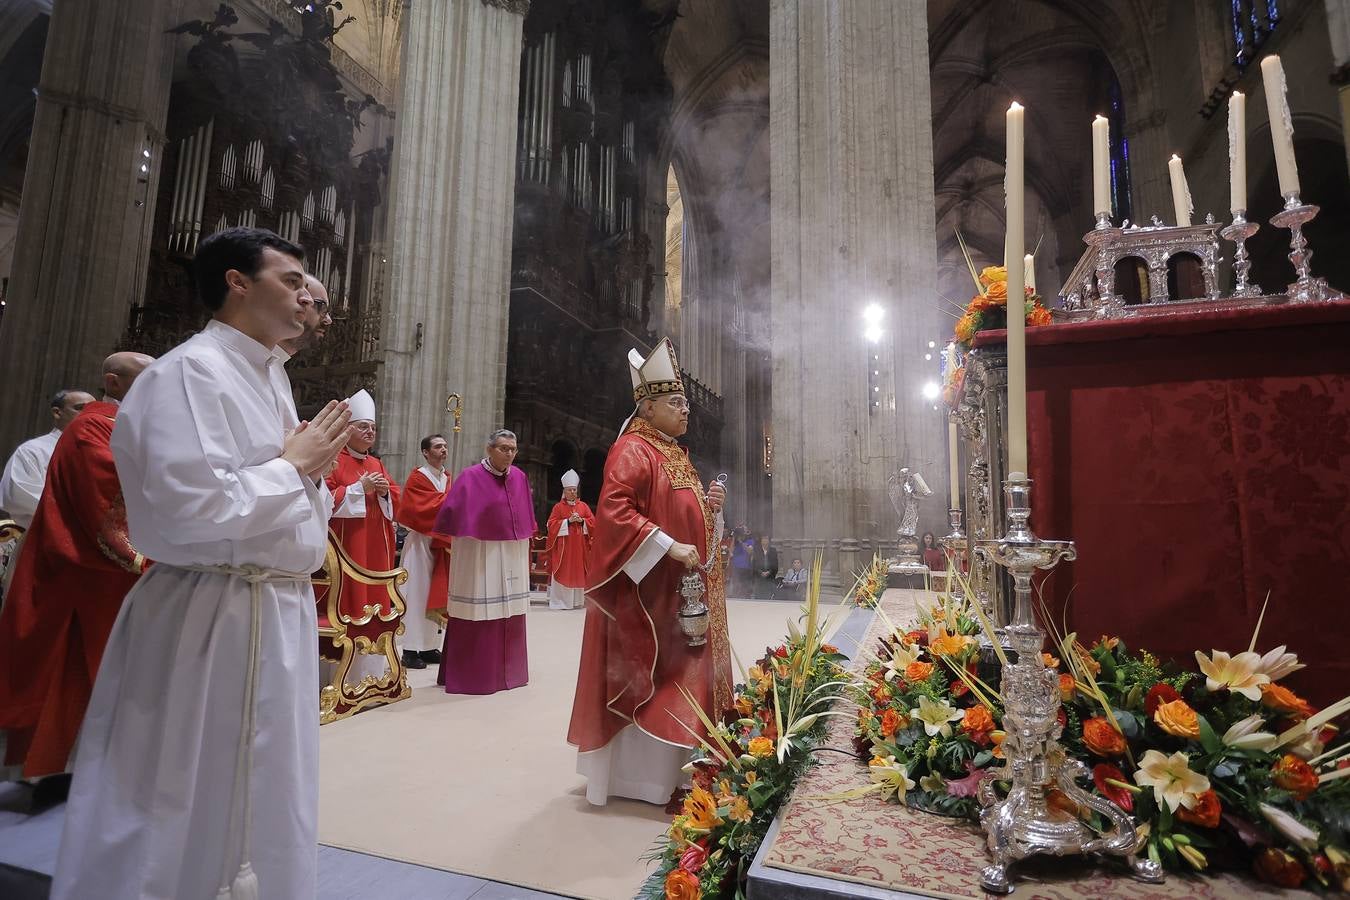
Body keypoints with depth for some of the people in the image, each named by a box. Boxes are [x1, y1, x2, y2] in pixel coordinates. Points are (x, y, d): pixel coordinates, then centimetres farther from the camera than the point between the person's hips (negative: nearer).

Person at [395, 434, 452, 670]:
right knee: (417, 594, -3)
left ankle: (429, 646, 16)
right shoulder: (417, 478, -8)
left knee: (435, 595, 9)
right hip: (421, 542, -7)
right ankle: (410, 650, 3)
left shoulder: (447, 477, 13)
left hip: (442, 543, 7)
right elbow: (423, 508, -19)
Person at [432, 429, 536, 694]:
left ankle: (507, 670, 27)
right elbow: (452, 513, -14)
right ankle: (472, 674, 14)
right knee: (478, 614, 1)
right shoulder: (470, 477, -11)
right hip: (480, 553, -6)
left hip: (512, 554, 6)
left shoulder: (520, 477, 6)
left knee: (509, 613, 13)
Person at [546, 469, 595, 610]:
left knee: (578, 571, 4)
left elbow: (593, 522, 7)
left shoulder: (583, 506, 11)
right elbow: (552, 524, -5)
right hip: (563, 545, -3)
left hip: (580, 545, 3)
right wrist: (568, 521, -15)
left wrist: (581, 520, -10)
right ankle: (561, 601, -2)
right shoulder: (558, 507, 1)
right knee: (563, 572, -5)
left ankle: (577, 599, 10)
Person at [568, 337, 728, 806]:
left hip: (680, 590, 10)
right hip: (646, 588, -10)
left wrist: (709, 504, 3)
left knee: (679, 676, 16)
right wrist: (669, 547, -27)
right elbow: (614, 511, -25)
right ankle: (644, 774, 14)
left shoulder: (677, 454, 16)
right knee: (649, 679, -1)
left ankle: (670, 766, 30)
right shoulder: (632, 450, -13)